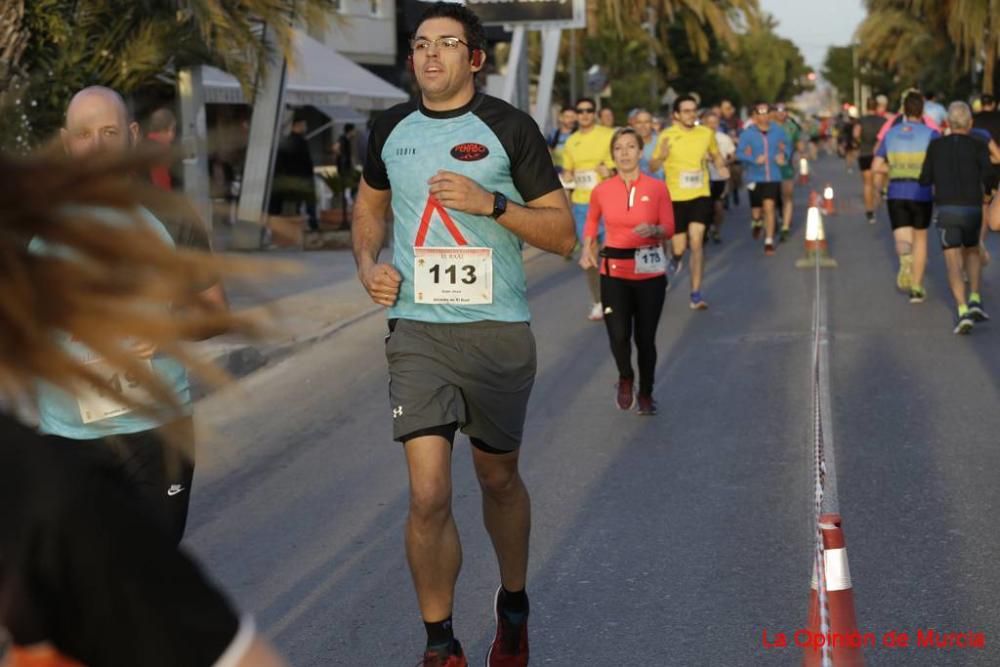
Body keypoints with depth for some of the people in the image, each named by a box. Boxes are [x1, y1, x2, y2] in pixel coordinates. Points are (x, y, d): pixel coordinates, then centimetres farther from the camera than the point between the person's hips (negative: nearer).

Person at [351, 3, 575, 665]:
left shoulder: (509, 128, -4)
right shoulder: (392, 128, 6)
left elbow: (564, 233, -4)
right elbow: (371, 202, 26)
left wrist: (491, 203, -18)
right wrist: (368, 262, 7)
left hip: (498, 330, -1)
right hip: (417, 329, 1)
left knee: (499, 480, 15)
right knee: (429, 496, -9)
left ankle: (513, 606, 40)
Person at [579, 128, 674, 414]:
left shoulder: (657, 188, -3)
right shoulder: (602, 190, 0)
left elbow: (669, 229, 0)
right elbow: (591, 222, 18)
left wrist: (653, 230, -21)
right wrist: (587, 250, 5)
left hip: (650, 272, 0)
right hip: (614, 272, 0)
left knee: (645, 337, 4)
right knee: (618, 336, -11)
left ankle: (645, 394, 27)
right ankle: (625, 378, 22)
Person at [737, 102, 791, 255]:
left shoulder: (778, 131, 0)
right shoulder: (747, 133, -7)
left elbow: (787, 146, 15)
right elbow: (740, 153, -8)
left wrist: (784, 155, -5)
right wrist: (754, 159, -23)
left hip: (773, 177, 0)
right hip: (755, 178, 0)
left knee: (769, 208, -11)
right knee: (756, 211, 8)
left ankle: (769, 242, -4)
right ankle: (756, 222, 46)